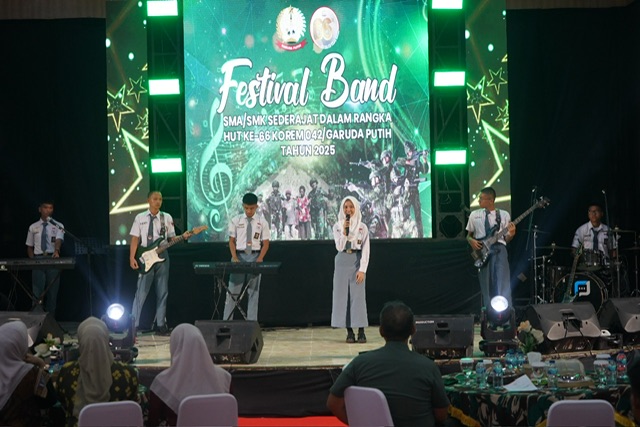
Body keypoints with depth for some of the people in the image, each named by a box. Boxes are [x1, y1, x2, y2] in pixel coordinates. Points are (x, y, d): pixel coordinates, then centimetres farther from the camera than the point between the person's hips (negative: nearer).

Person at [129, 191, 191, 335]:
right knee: (141, 292, -4)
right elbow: (135, 239, 1)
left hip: (162, 256, 2)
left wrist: (183, 236, -11)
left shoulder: (167, 218, 7)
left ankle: (161, 324, 11)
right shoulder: (140, 218, 2)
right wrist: (132, 258, -7)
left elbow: (171, 238, 9)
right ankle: (133, 324, 1)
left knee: (162, 292, 5)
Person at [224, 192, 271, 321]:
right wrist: (234, 257, -13)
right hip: (239, 255, 0)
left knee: (254, 292, 5)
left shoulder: (262, 222, 0)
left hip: (255, 257, 0)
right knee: (232, 291, -1)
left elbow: (265, 243, 1)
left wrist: (259, 259, -14)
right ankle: (226, 321, 3)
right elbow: (231, 241, 2)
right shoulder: (235, 220, 1)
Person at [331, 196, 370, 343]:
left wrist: (362, 270, -10)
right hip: (342, 262, 2)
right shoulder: (337, 226, 4)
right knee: (343, 295, 0)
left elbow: (365, 250, -2)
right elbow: (339, 247, -4)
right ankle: (349, 331, 5)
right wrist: (344, 232, -17)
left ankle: (361, 331, -2)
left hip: (357, 262, -2)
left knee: (358, 296, -5)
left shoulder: (362, 227, 1)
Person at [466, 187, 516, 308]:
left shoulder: (504, 215, 9)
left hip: (499, 249, -2)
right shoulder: (474, 215, 12)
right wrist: (471, 241, -2)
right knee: (486, 285, 0)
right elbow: (468, 235, 20)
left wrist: (511, 234, -12)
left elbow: (506, 239, 10)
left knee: (502, 282, -13)